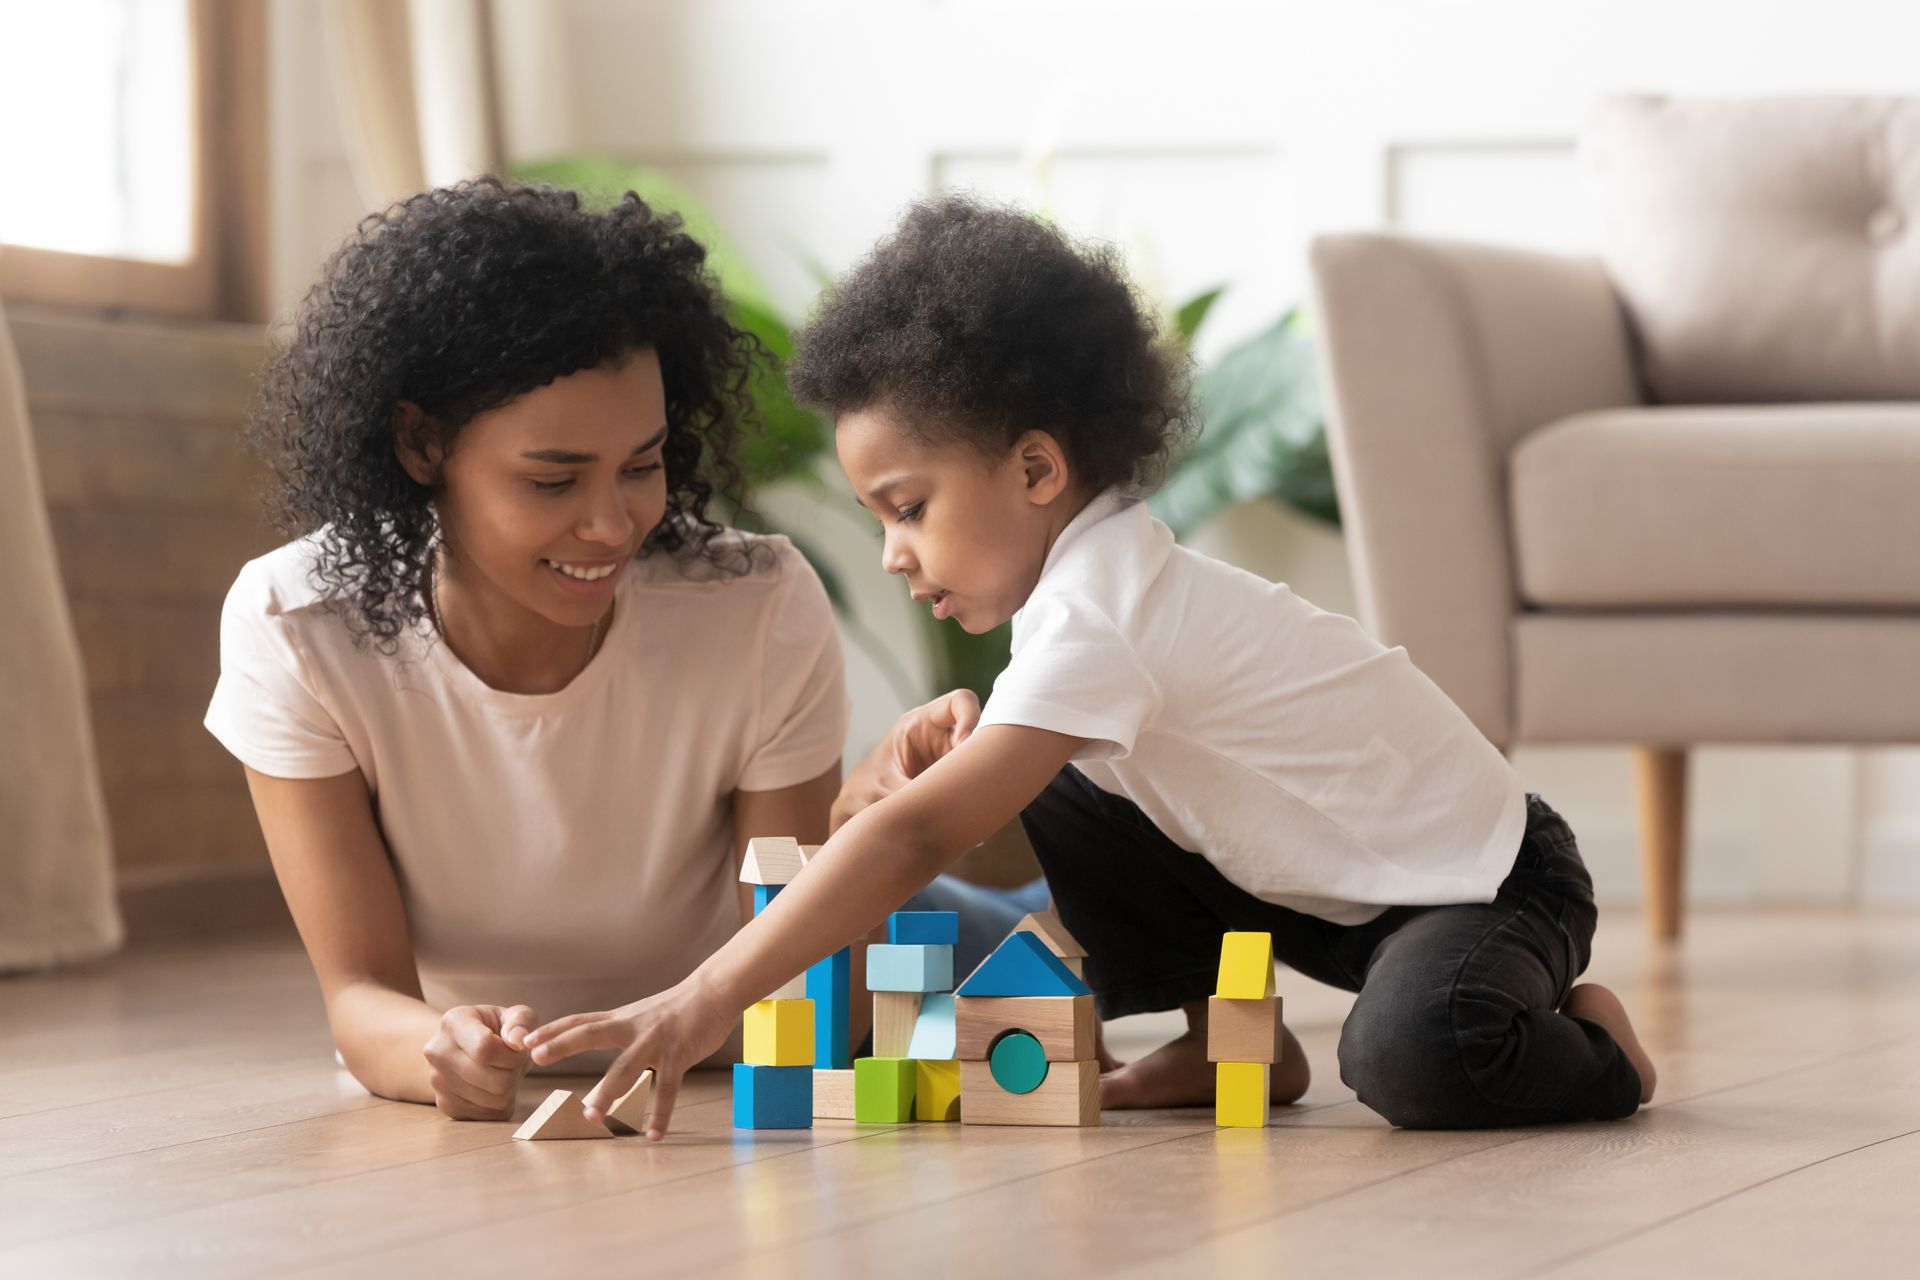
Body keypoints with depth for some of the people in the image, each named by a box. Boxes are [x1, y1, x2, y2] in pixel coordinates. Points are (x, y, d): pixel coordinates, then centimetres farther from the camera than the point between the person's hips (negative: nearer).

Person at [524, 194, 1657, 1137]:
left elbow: (919, 837, -37)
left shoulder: (1101, 620, -28)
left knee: (1415, 1058, -38)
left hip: (1487, 884, -9)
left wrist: (706, 1002, -40)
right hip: (1329, 884, 9)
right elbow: (981, 821, 11)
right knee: (1056, 805, -3)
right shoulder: (1098, 576, 2)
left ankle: (1585, 1045, -5)